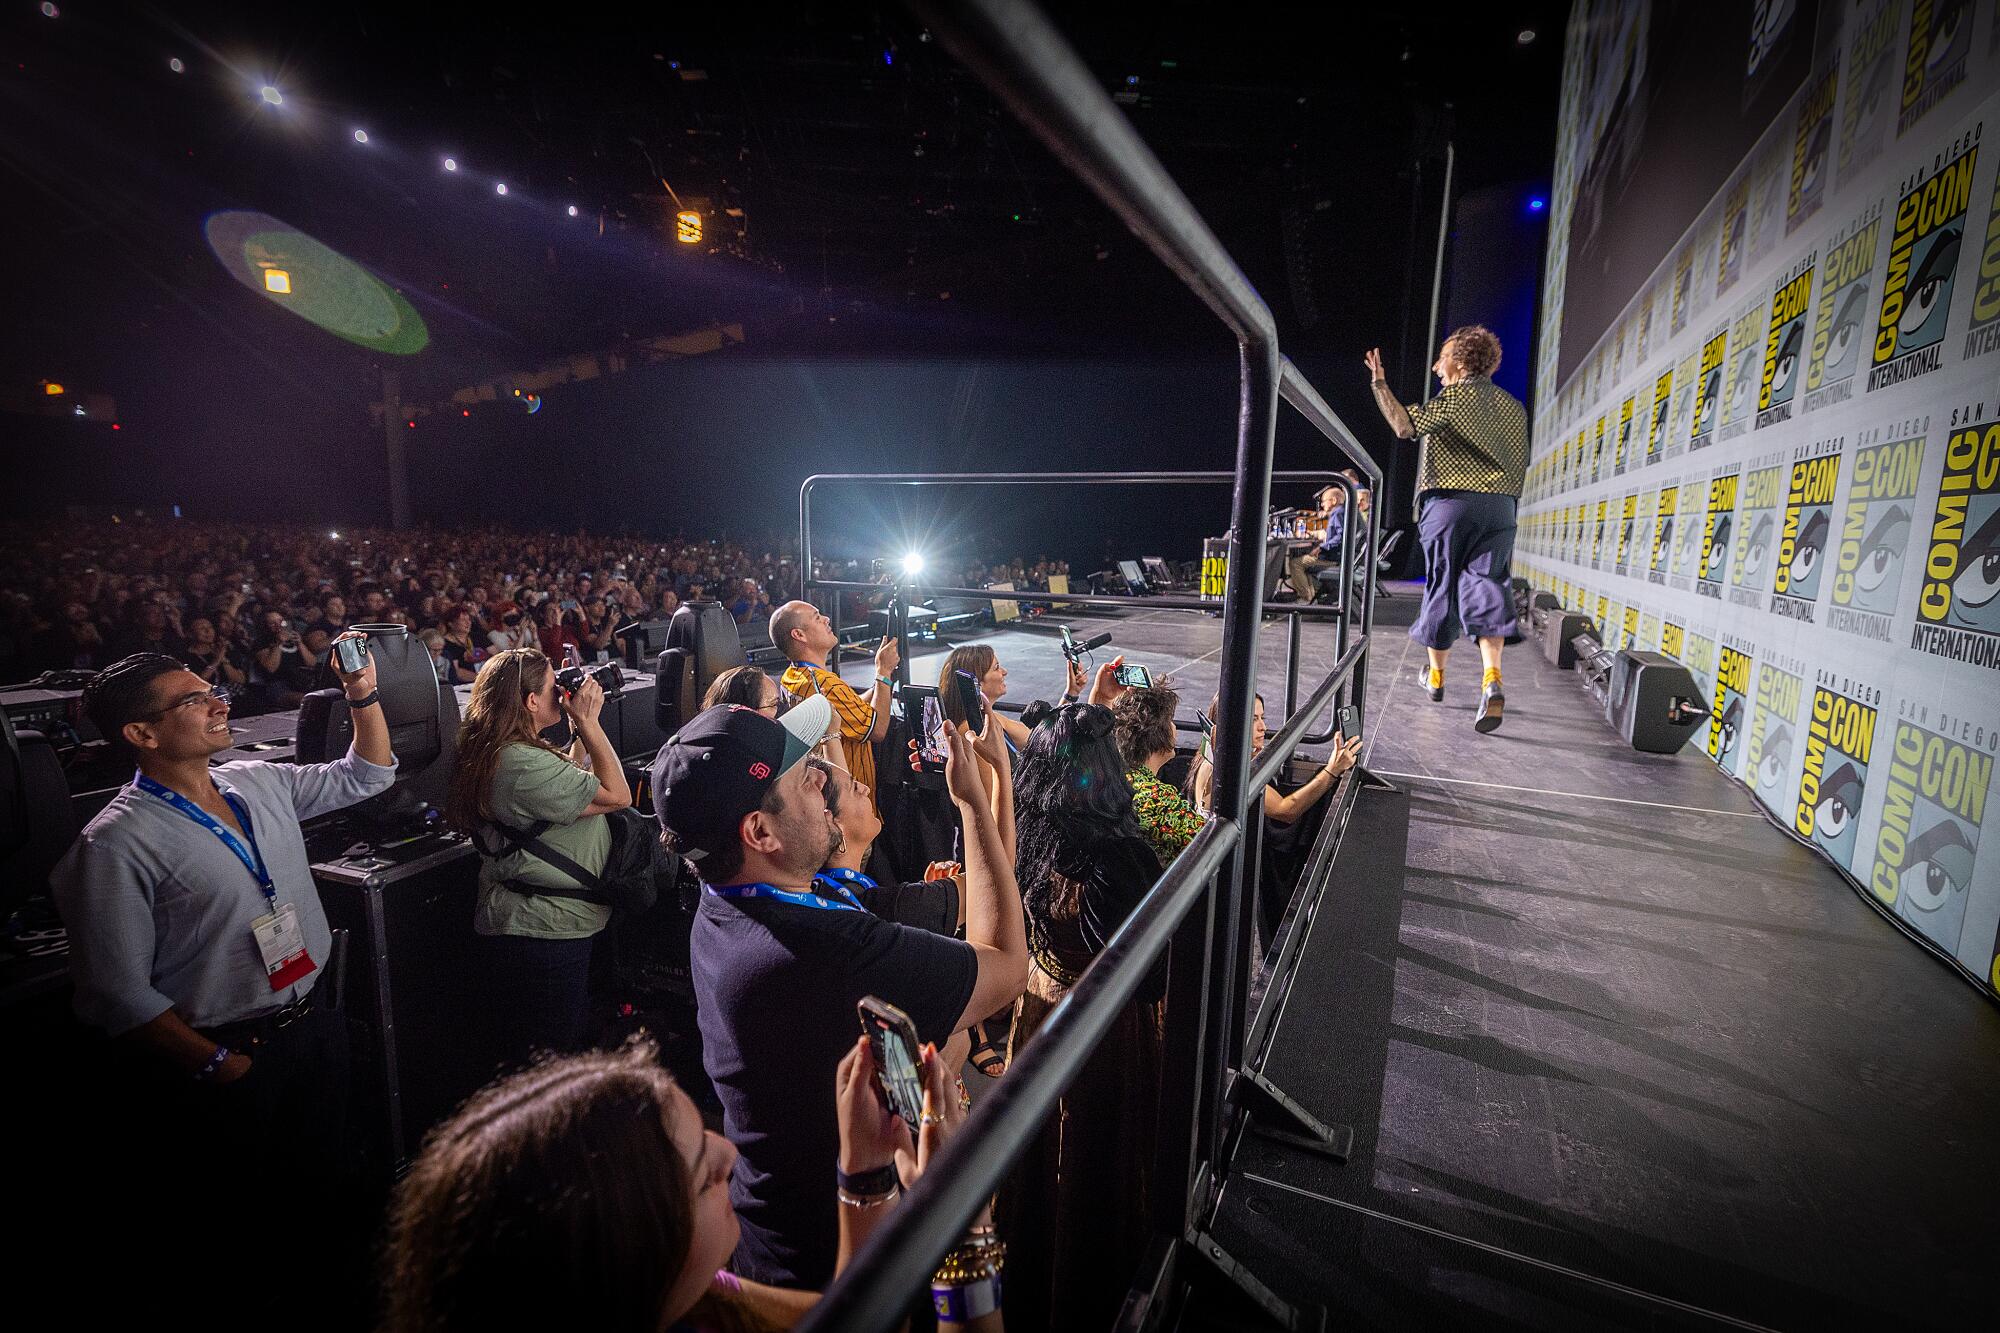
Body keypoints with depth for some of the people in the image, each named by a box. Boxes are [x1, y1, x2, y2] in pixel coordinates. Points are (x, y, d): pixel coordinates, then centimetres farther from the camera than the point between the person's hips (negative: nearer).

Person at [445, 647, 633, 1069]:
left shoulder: (497, 754, 7)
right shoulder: (525, 763, -27)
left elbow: (568, 784, 21)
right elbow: (617, 795, -22)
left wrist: (580, 731, 11)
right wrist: (589, 723, -17)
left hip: (515, 928, 11)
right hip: (545, 936, -11)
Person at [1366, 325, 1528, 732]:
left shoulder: (1456, 396, -3)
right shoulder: (1514, 406, 17)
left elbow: (1405, 426, -18)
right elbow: (1520, 463, 19)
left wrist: (1379, 382, -12)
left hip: (1450, 503, -4)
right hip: (1499, 507, 4)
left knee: (1442, 588, 7)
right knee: (1488, 590, -2)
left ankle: (1435, 676, 20)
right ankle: (1492, 679, -22)